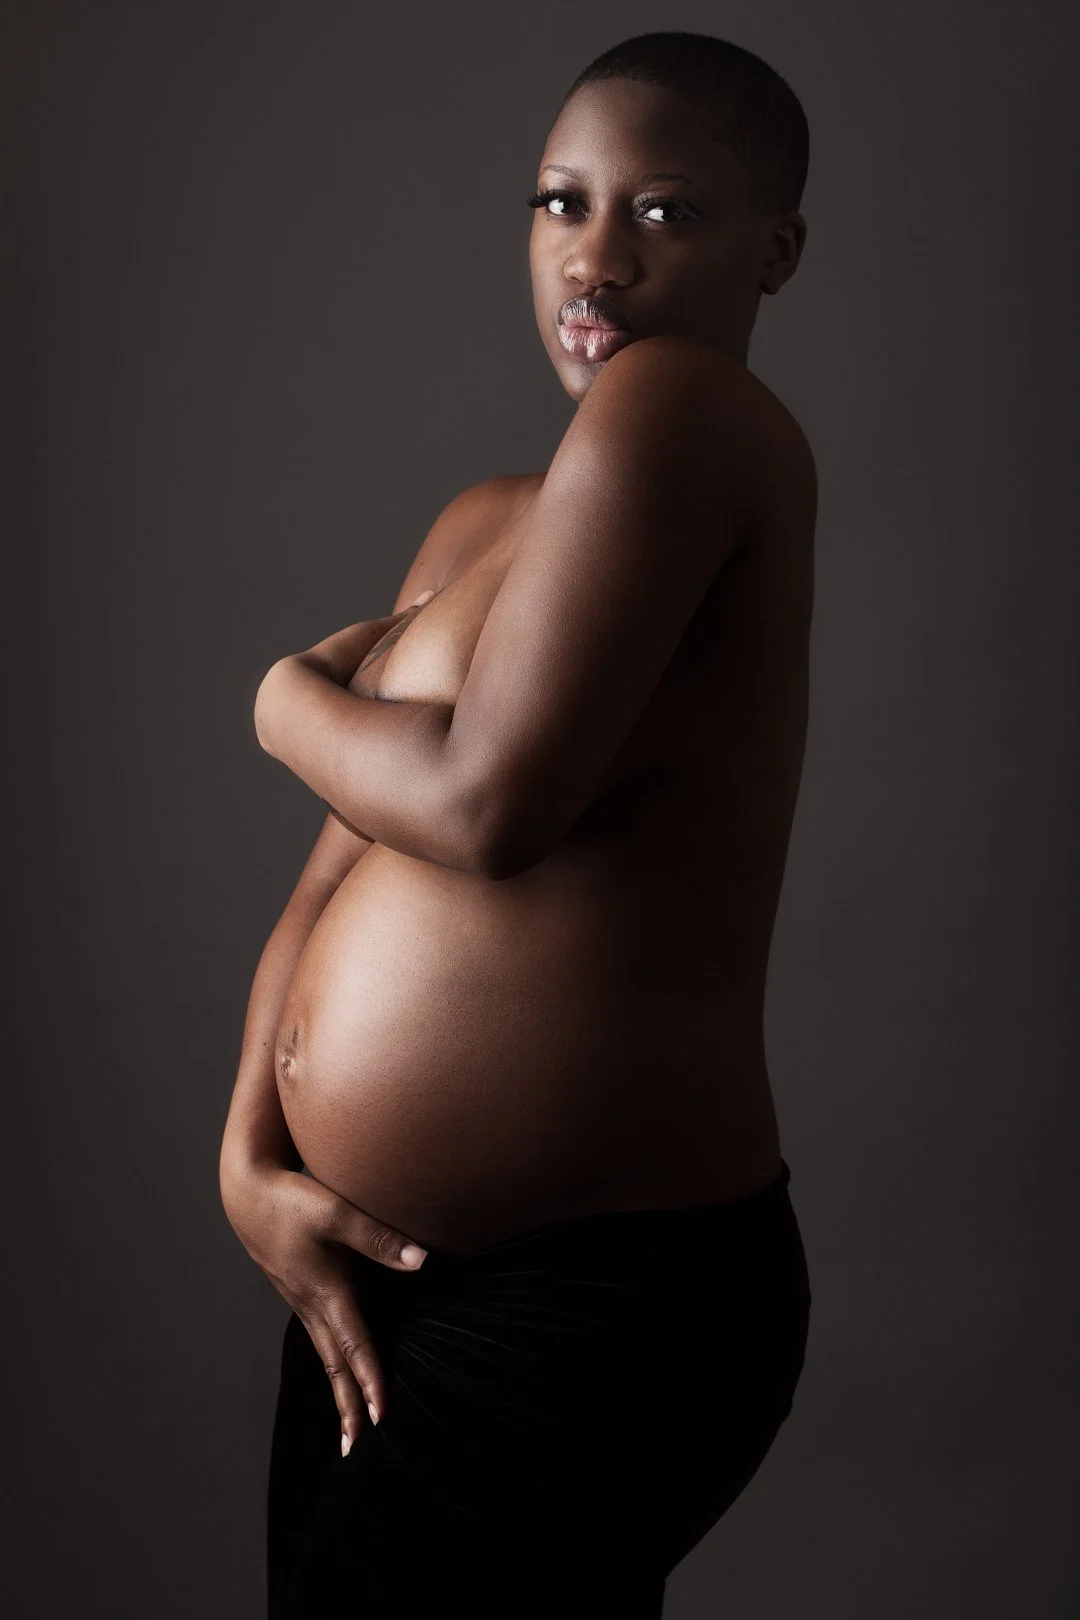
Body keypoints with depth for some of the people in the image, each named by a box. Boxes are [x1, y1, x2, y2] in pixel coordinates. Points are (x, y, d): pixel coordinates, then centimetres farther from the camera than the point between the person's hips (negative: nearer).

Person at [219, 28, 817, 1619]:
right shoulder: (482, 525, 11)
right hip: (394, 1267, 8)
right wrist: (252, 1161, -3)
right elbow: (333, 882, 10)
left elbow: (488, 806, -25)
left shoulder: (690, 415, -14)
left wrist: (294, 697, -4)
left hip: (599, 1307, -8)